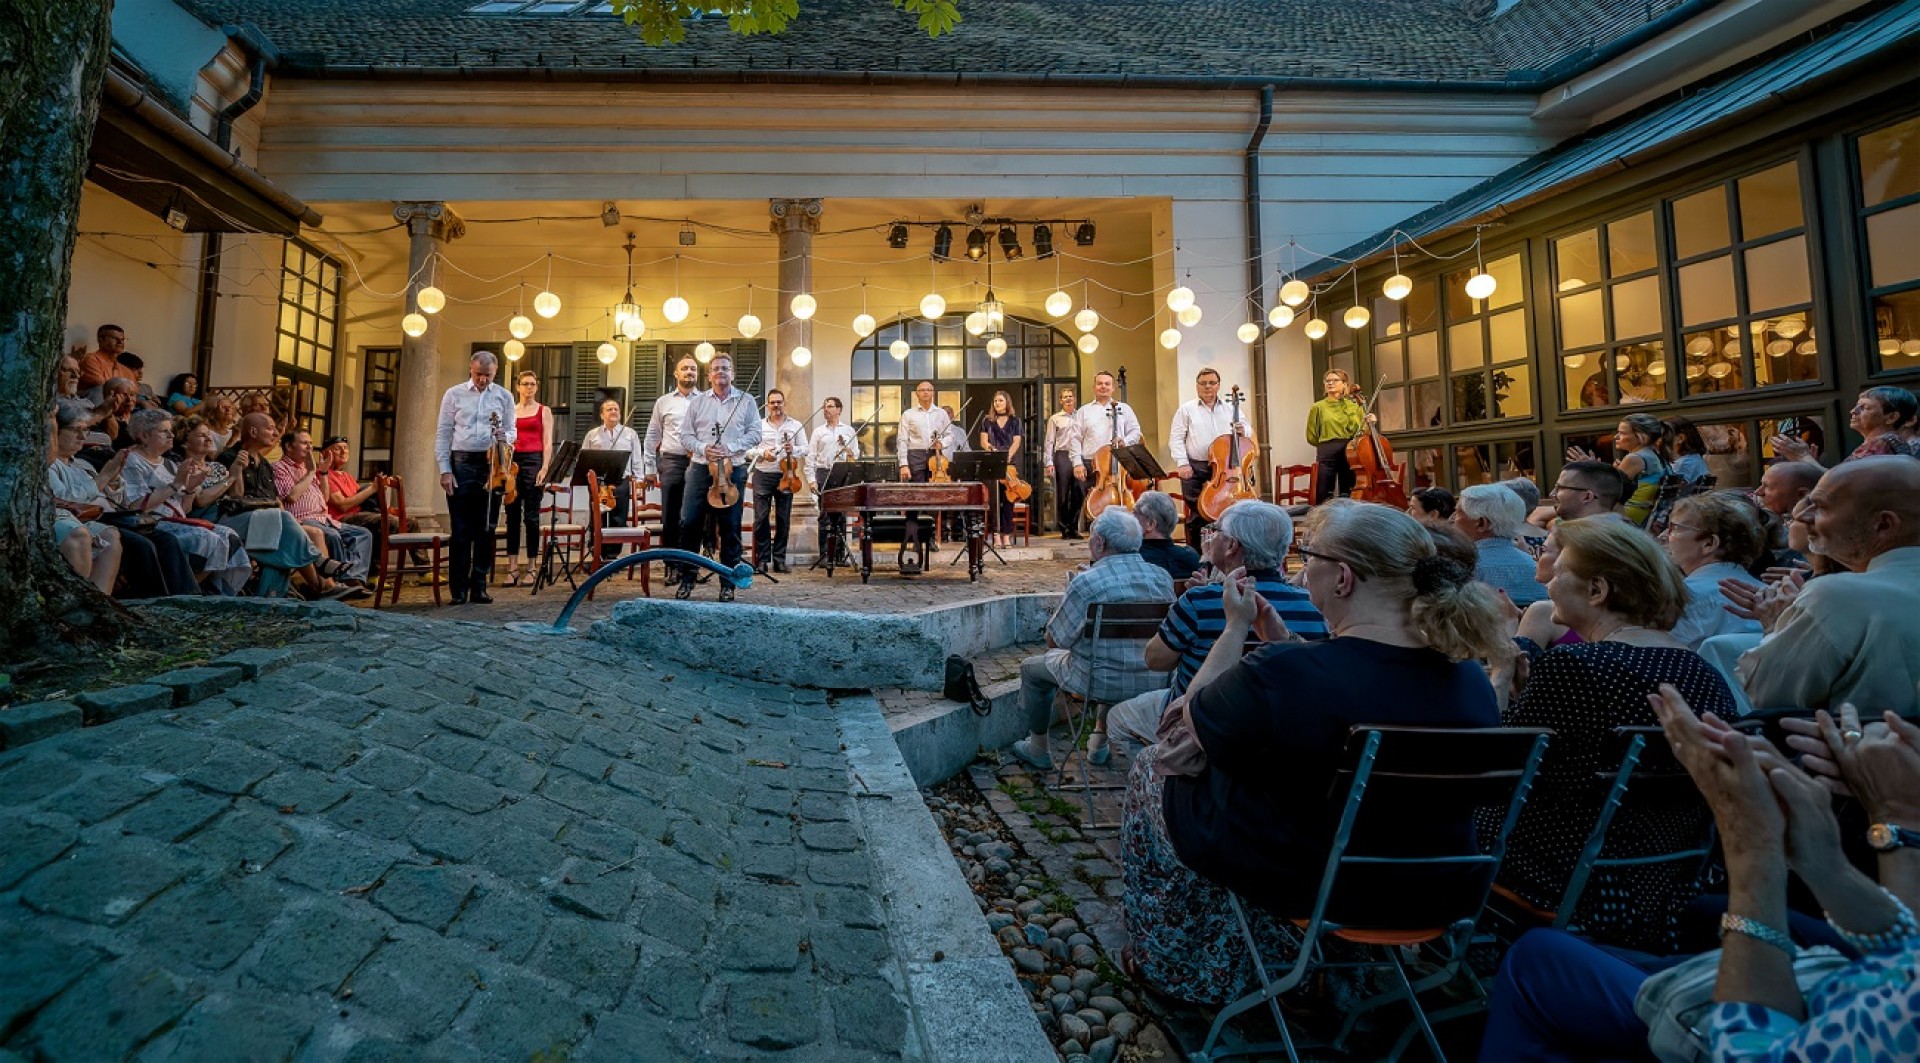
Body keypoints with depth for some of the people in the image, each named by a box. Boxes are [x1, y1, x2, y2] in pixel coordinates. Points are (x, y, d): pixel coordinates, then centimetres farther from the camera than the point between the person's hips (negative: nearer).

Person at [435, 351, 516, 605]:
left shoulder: (504, 397, 9)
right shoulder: (454, 394, 6)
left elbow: (512, 431, 13)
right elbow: (443, 433, 4)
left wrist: (504, 436, -12)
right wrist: (445, 470, -4)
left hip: (492, 465, 1)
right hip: (461, 463, -1)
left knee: (486, 529, 4)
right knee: (461, 529, 1)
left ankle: (479, 587, 13)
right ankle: (458, 589, 8)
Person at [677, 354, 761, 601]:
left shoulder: (746, 401, 7)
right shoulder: (697, 402, 11)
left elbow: (754, 434, 0)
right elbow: (685, 435, 8)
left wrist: (731, 448, -15)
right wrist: (703, 449, -11)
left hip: (733, 470, -1)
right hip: (701, 469, 2)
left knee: (730, 527, 2)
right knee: (689, 522, -2)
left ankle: (728, 584, 12)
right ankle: (687, 579, 13)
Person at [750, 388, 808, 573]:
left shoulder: (796, 426, 9)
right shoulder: (759, 425, 8)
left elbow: (805, 449, 7)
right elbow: (749, 450, 5)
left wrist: (794, 450, -13)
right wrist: (762, 453, -14)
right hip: (763, 475, -1)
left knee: (783, 519, 4)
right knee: (761, 518, -4)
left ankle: (779, 559, 13)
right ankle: (762, 559, 5)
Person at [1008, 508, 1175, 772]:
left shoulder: (1085, 583, -20)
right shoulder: (1163, 577, -3)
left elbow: (1054, 641, -11)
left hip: (1103, 684, -5)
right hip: (1155, 683, 6)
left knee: (1031, 667, 19)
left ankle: (1038, 749, 32)